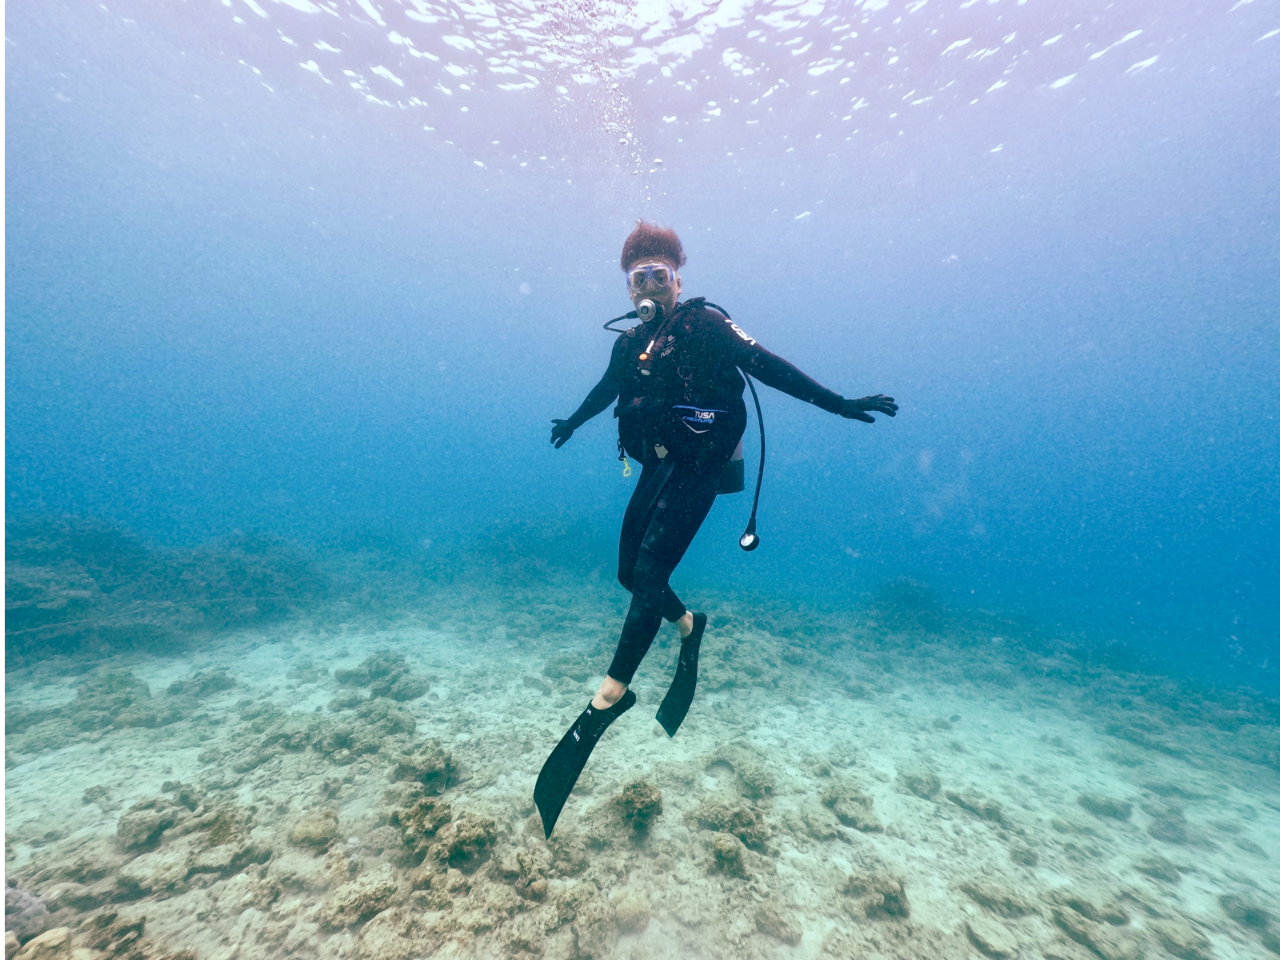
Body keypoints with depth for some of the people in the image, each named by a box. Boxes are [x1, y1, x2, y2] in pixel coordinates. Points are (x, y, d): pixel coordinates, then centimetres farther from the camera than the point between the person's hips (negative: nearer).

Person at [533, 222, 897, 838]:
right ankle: (688, 626, 34)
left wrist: (838, 404, -12)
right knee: (629, 572, 7)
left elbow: (767, 367, -8)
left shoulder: (704, 324, -2)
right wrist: (574, 422, 48)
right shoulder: (630, 343, 14)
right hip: (657, 467, 7)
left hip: (696, 466, -7)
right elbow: (606, 388, 32)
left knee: (650, 571, -18)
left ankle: (610, 694, -8)